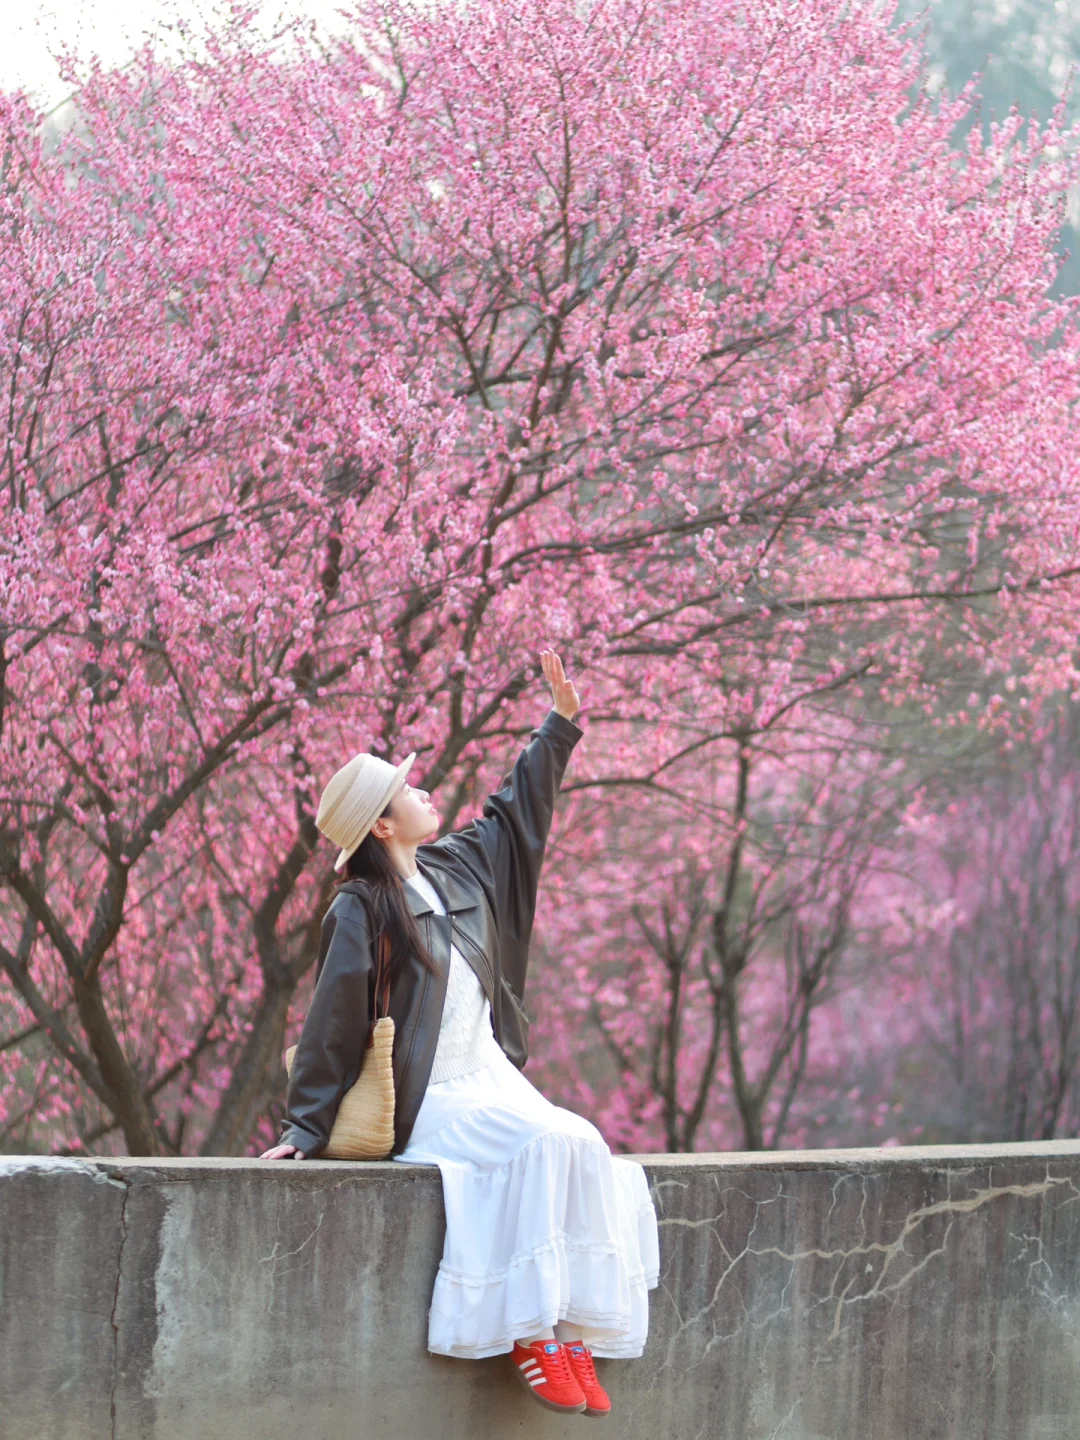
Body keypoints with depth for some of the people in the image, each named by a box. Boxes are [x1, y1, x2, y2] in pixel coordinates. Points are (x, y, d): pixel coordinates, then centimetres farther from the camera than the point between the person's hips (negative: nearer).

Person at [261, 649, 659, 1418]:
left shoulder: (456, 867, 11)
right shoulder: (361, 911, -11)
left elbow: (516, 810, 27)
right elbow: (333, 1022, -12)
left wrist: (560, 723, 28)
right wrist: (306, 1129, -13)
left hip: (492, 1081, 8)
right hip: (430, 1102, -8)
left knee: (587, 1152, -16)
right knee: (548, 1146, -28)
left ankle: (570, 1329, -17)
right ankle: (531, 1332, -23)